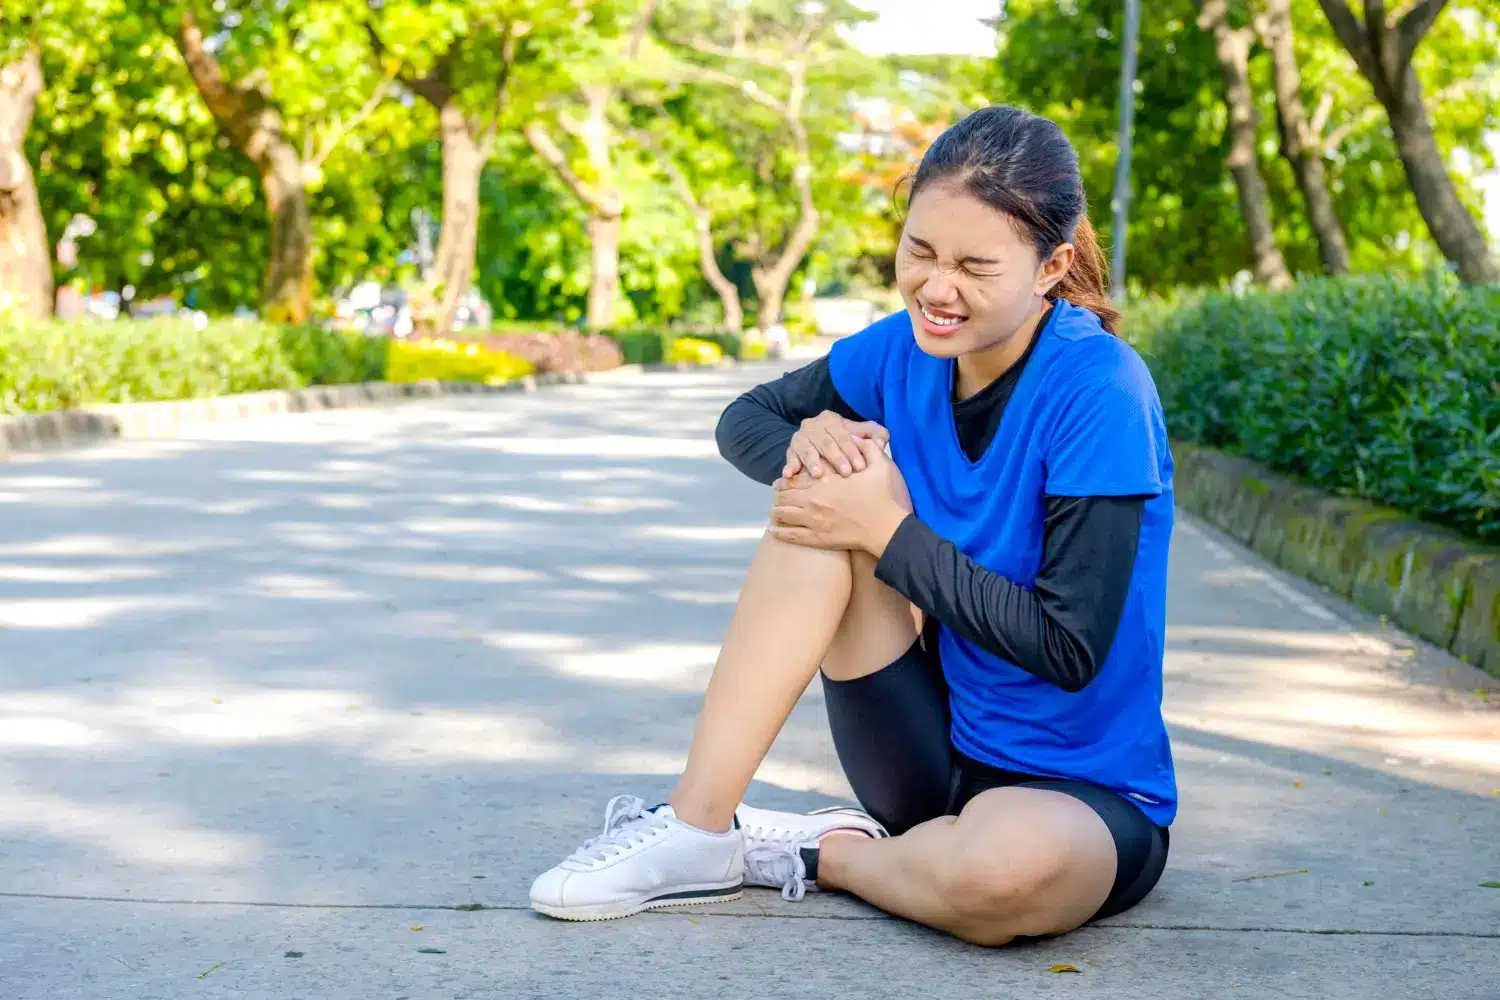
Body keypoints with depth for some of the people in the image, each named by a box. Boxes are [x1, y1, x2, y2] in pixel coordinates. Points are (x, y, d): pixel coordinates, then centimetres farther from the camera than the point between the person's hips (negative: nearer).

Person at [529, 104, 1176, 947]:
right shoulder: (909, 349, -3)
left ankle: (819, 853, -7)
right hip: (938, 745, 5)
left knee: (1008, 865, -42)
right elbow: (745, 418, 9)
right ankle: (699, 829, -16)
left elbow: (1072, 649, -24)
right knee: (839, 470, -15)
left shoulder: (1099, 392, -21)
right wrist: (802, 447, -14)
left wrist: (891, 534, -22)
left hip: (1088, 796, -5)